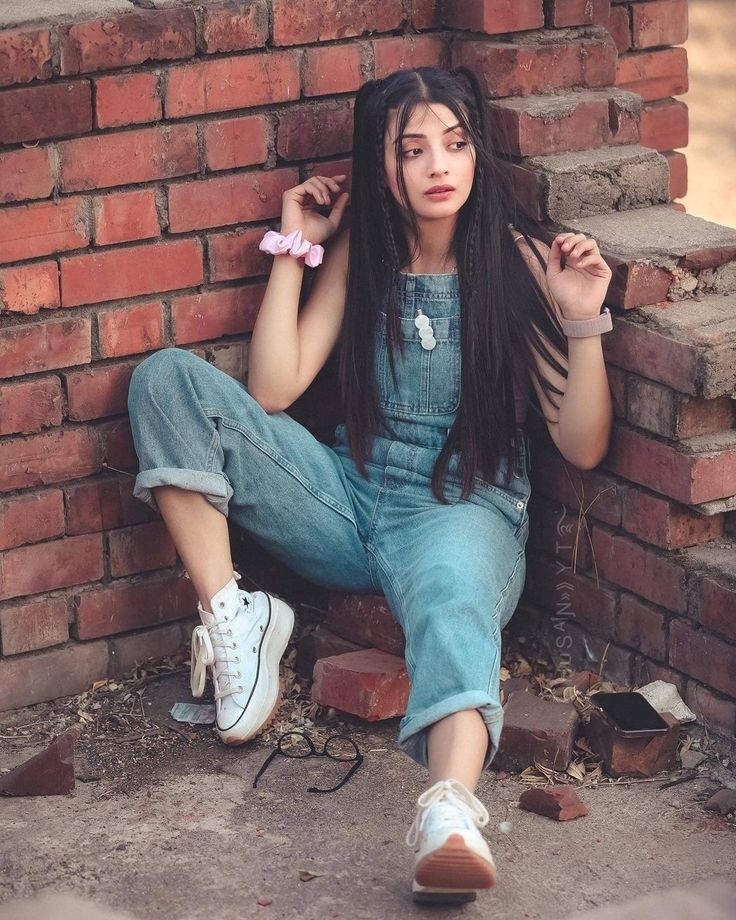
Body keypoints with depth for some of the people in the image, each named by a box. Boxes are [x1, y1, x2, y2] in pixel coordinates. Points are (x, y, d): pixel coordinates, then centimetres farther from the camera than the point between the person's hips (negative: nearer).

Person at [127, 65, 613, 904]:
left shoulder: (518, 262, -2)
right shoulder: (359, 252, 8)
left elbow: (581, 447, -4)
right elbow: (272, 390, 0)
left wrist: (582, 324, -19)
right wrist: (295, 250, 1)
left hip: (466, 511, -4)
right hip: (348, 501, 4)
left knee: (452, 592, -43)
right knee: (167, 379, -10)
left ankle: (451, 816, -72)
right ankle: (230, 618, -15)